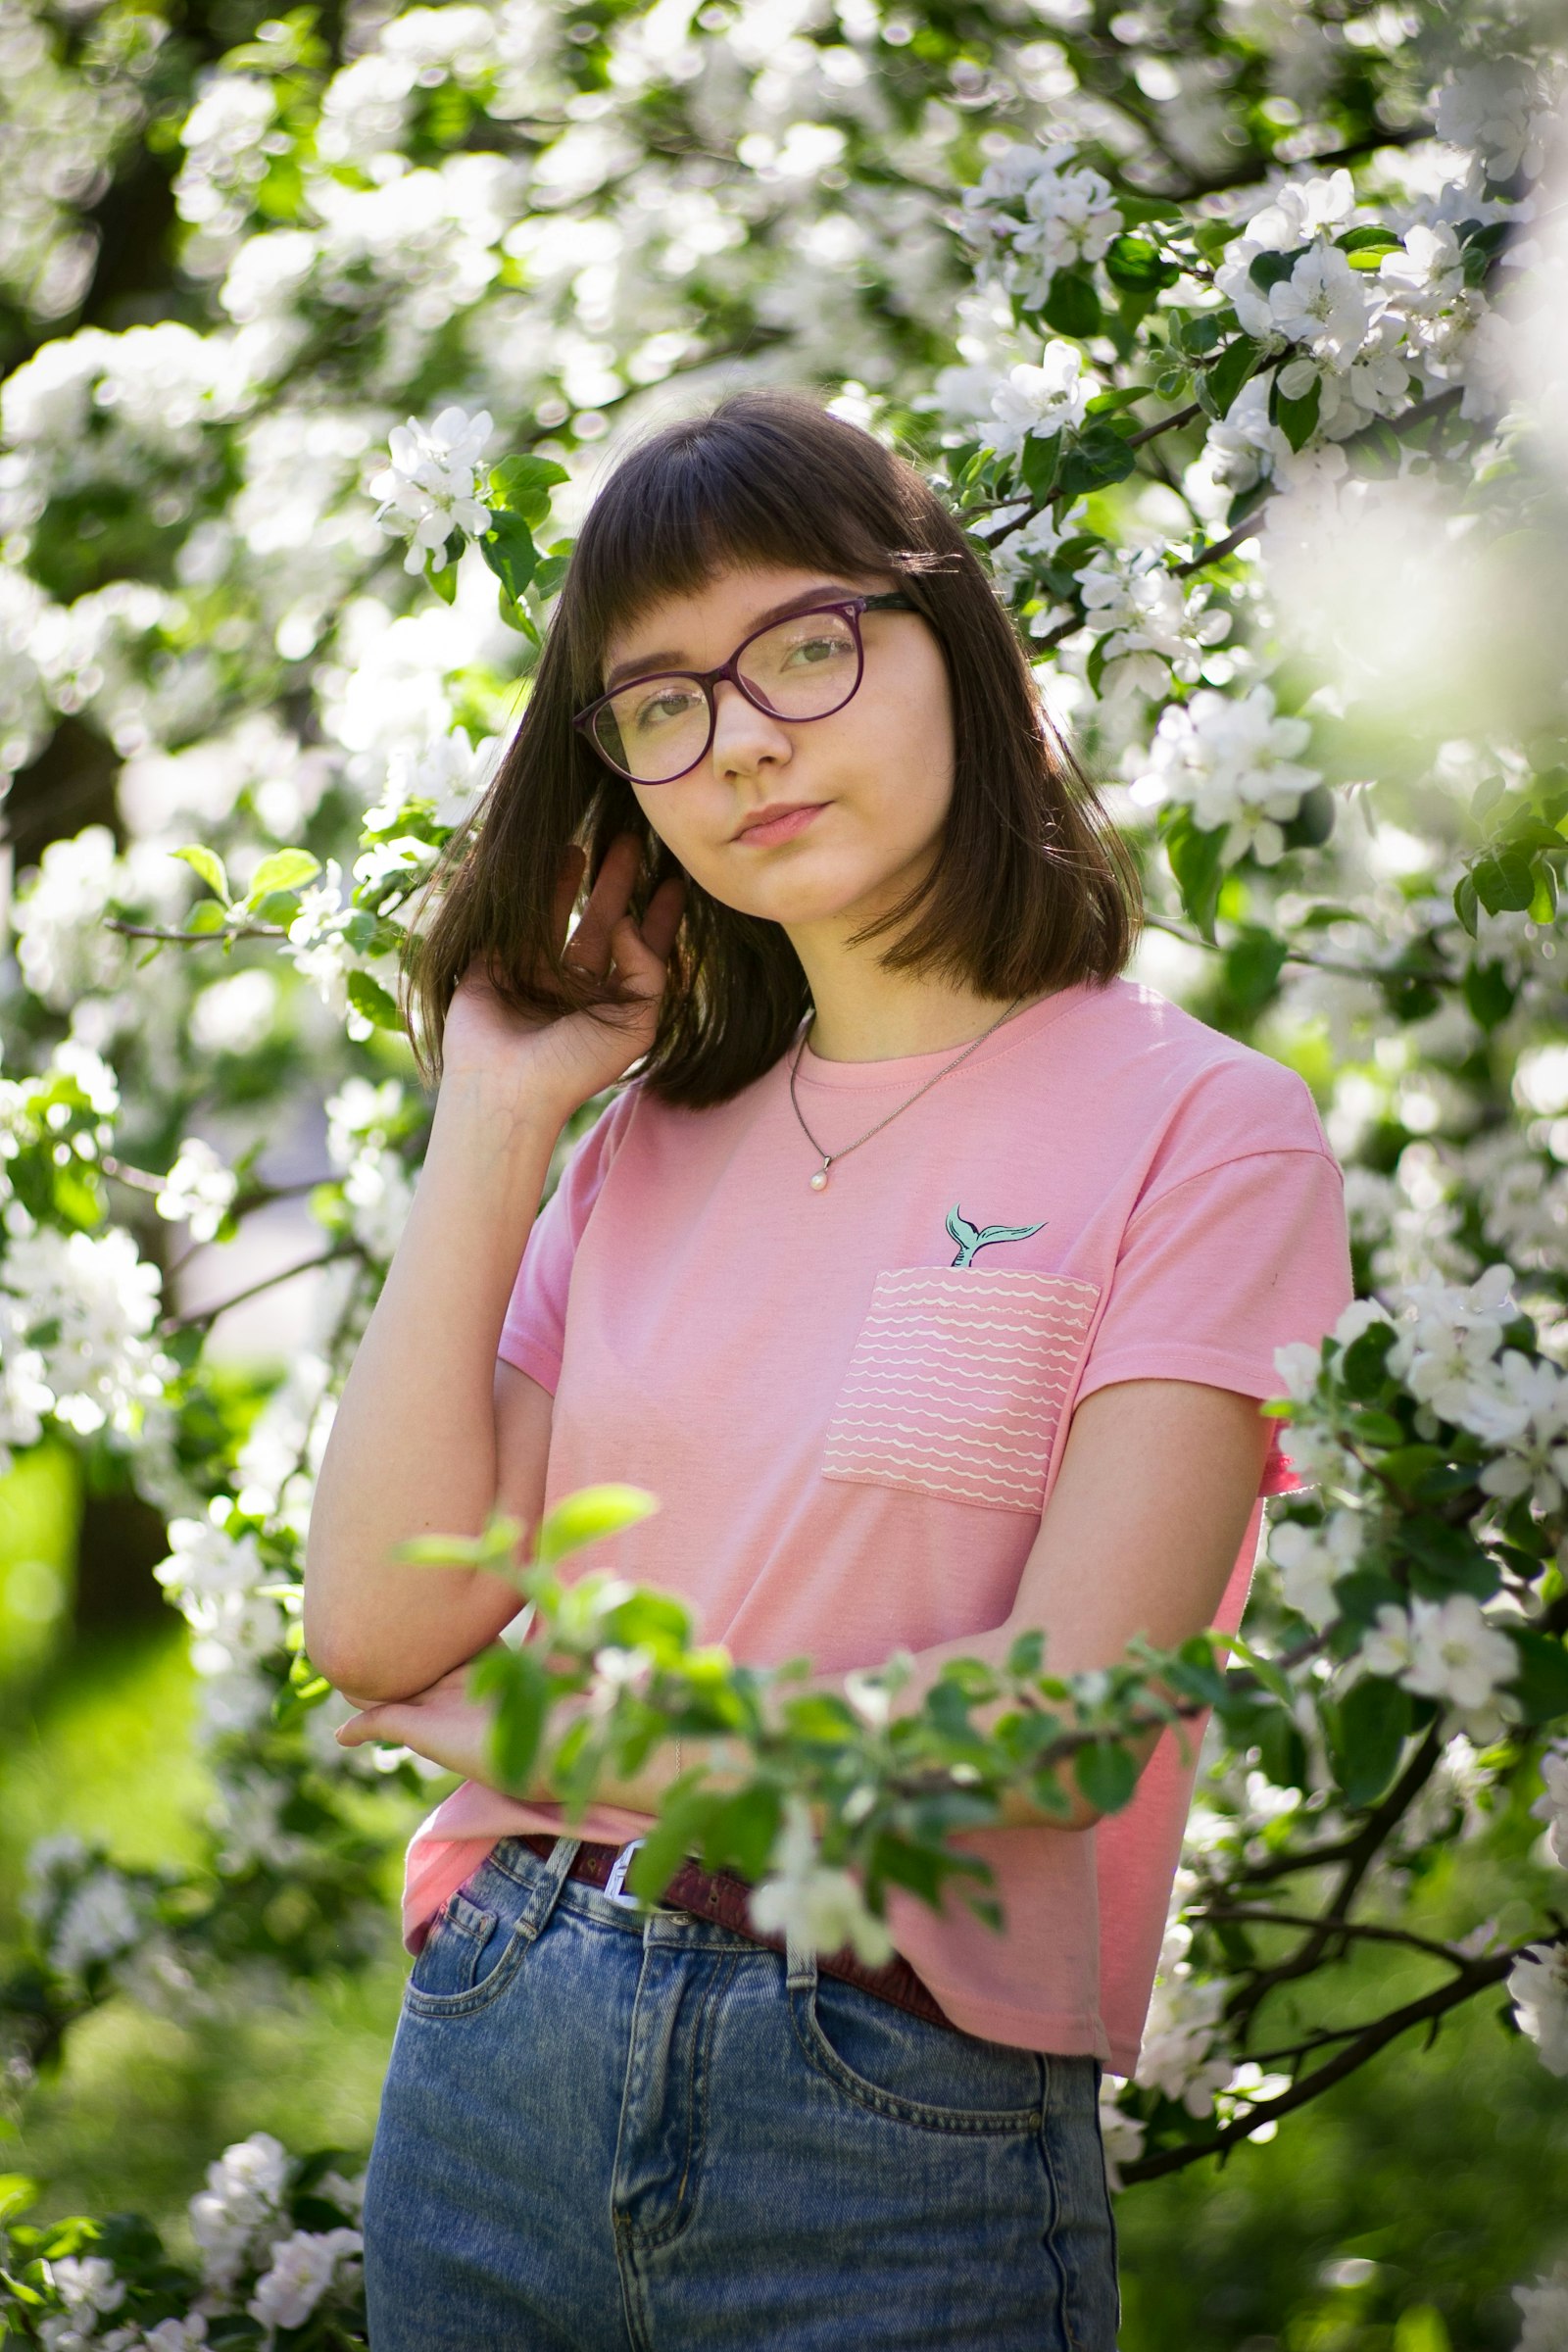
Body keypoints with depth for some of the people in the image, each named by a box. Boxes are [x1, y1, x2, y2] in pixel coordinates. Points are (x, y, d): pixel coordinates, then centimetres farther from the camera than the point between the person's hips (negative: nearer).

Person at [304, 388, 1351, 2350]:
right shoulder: (649, 1138, 8)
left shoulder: (1196, 1125, -7)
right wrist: (492, 1121, -1)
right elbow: (383, 1624, -2)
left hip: (898, 2138, -5)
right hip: (489, 2069, 5)